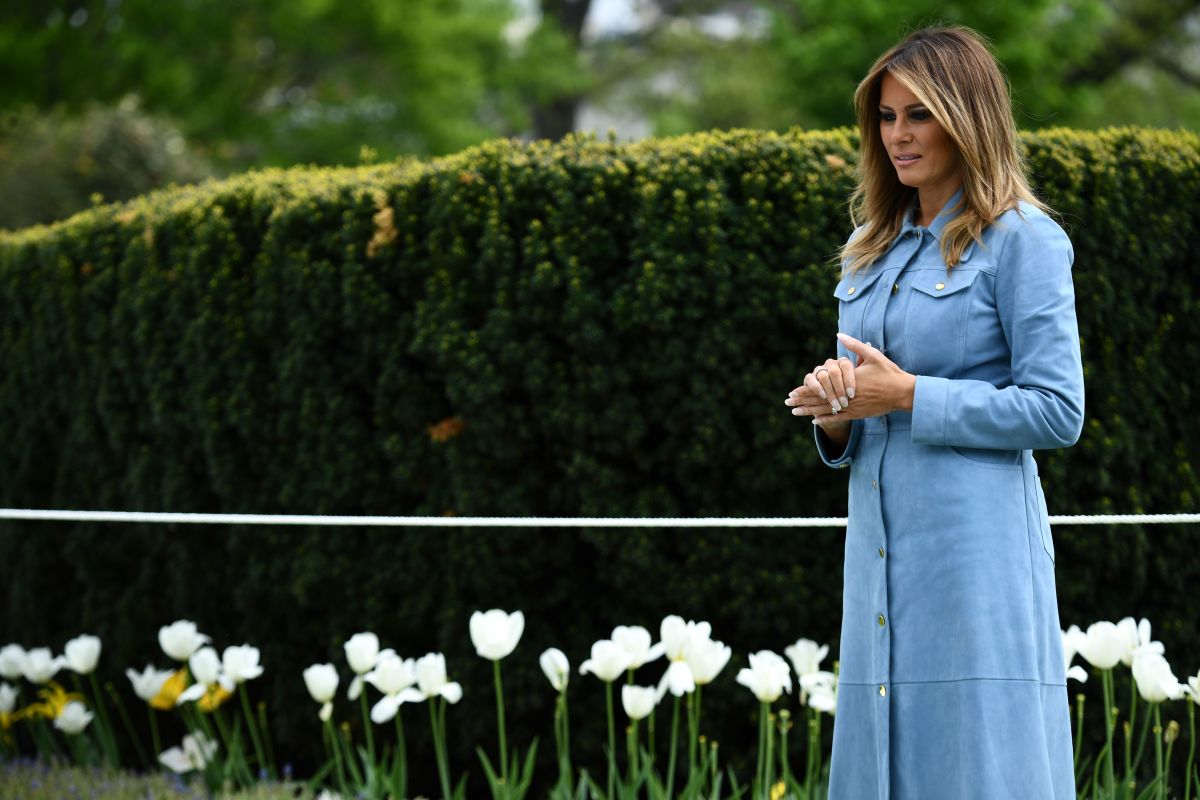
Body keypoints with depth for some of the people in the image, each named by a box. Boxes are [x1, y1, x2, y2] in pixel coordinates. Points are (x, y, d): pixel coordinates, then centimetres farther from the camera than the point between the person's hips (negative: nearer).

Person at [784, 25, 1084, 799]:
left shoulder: (1024, 241, -4)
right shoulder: (875, 253, 17)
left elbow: (1056, 411, -11)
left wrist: (908, 396, -14)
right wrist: (837, 415, -2)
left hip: (977, 552, -7)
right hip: (880, 552, 7)